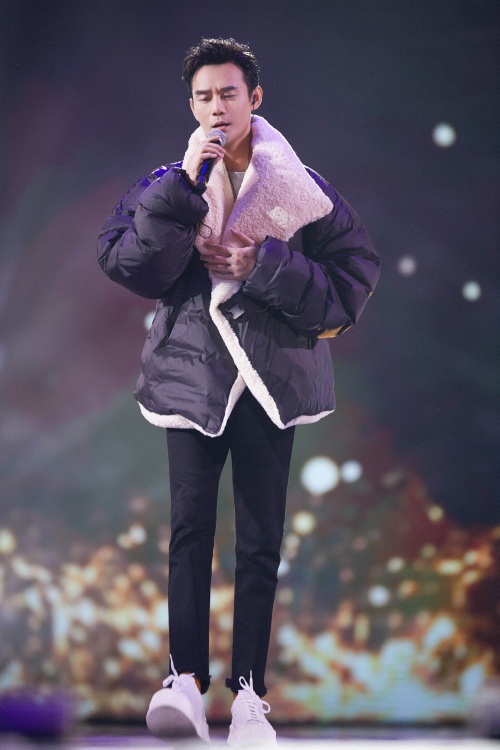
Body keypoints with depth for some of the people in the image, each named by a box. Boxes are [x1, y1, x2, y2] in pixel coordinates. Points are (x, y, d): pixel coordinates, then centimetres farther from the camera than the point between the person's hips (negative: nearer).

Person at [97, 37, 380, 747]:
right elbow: (127, 263, -8)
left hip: (273, 375, 0)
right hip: (191, 370, 0)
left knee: (262, 535, 1)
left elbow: (353, 276, 1)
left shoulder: (301, 187, 4)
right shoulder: (167, 184, 6)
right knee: (190, 523, -13)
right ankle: (186, 676, -14)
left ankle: (249, 691, 5)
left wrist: (267, 268, -12)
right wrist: (184, 186, -15)